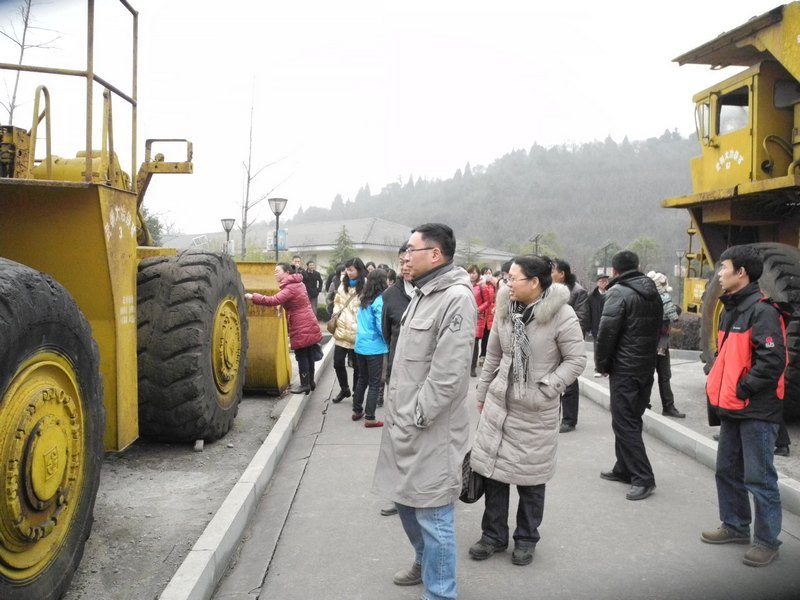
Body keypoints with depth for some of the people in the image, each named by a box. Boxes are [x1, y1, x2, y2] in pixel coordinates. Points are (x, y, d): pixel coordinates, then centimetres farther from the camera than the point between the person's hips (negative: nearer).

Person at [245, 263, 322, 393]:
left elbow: (274, 300, -30)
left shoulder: (290, 288, -18)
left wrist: (252, 297, -29)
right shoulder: (297, 284, 14)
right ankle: (310, 382, 23)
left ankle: (305, 385, 1)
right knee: (308, 355, 15)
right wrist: (282, 306, 6)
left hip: (301, 327, -10)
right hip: (308, 325, 10)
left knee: (302, 356, -3)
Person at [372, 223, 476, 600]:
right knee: (405, 499, 23)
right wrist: (396, 411, 15)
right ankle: (425, 562, 44)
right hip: (405, 424, 10)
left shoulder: (456, 298, -19)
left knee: (432, 515, 1)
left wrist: (412, 420, -18)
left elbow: (447, 375, -23)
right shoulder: (423, 293, 13)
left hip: (430, 430, -10)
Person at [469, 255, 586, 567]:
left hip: (536, 410, -4)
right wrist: (483, 392, 15)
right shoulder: (505, 309, 1)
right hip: (499, 401, 4)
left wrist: (546, 388, -17)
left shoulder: (561, 315, -14)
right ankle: (494, 534, 26)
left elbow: (577, 359, -10)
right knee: (492, 466, 8)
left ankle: (526, 539, 29)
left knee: (531, 476, 9)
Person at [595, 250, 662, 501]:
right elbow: (657, 329, 14)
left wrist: (602, 364, -5)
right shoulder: (653, 293, 11)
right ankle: (625, 469, 24)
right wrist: (648, 355, 16)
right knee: (631, 420, 16)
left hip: (624, 368, -8)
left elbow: (606, 332, -17)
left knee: (624, 423, -4)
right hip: (647, 366, 8)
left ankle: (643, 478, -5)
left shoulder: (618, 292, -14)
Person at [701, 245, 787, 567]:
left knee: (759, 477, 0)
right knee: (727, 471, 17)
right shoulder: (730, 309, 13)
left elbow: (772, 360, -24)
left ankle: (767, 540, 13)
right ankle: (735, 526, 32)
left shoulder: (761, 311, -16)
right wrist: (718, 393, 14)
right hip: (731, 409, 9)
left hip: (757, 411, -9)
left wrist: (743, 389, -18)